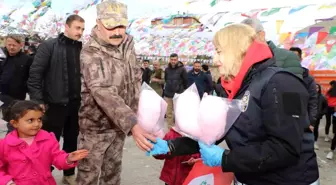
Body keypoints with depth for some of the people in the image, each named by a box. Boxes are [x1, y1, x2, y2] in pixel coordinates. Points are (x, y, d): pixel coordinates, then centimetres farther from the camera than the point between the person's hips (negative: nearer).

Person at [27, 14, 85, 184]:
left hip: (75, 104, 4)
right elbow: (35, 74, -8)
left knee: (72, 141, 15)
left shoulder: (81, 49, 7)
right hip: (55, 104, -4)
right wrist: (38, 101, -13)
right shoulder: (49, 46, -5)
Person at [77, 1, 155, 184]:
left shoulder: (128, 44, -2)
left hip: (120, 123, 6)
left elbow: (136, 79, 7)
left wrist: (134, 115, 1)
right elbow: (103, 92, -36)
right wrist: (133, 125, -45)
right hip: (96, 125, -5)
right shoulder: (90, 53, -23)